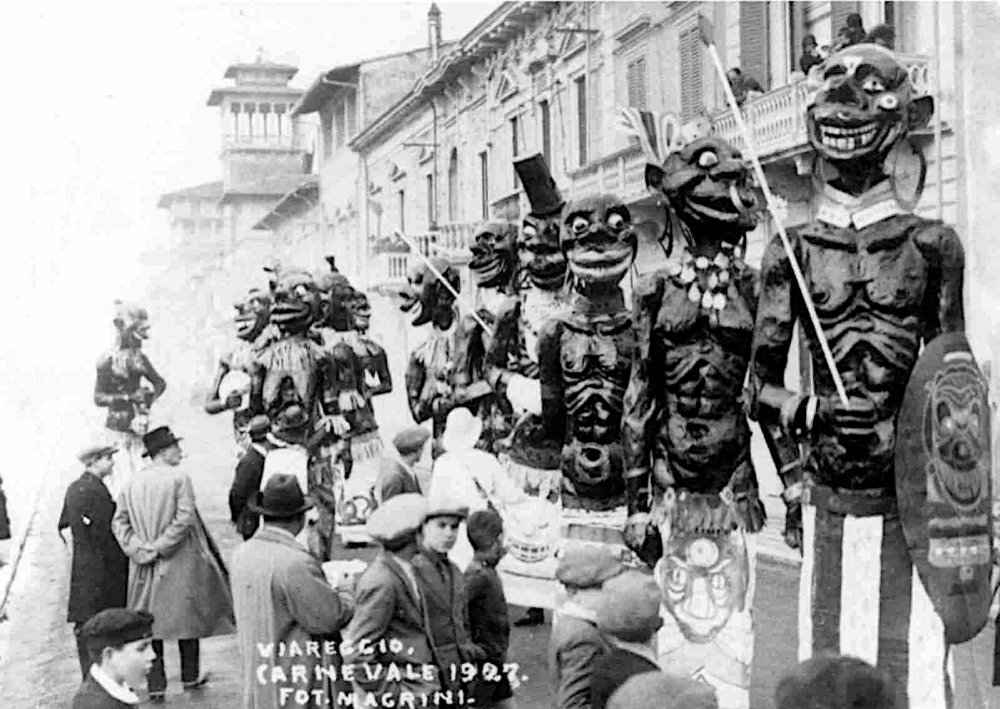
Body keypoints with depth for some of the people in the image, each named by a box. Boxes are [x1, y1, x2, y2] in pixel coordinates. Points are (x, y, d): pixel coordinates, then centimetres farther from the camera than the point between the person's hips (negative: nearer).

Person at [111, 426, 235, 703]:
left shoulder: (132, 484, 5)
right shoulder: (179, 478, -10)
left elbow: (119, 522, 2)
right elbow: (185, 517, -19)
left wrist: (140, 549, -3)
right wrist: (162, 545, -13)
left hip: (145, 568, 4)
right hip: (180, 565, -4)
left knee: (151, 623, 9)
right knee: (188, 616, 12)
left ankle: (156, 685, 10)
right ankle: (190, 676, 23)